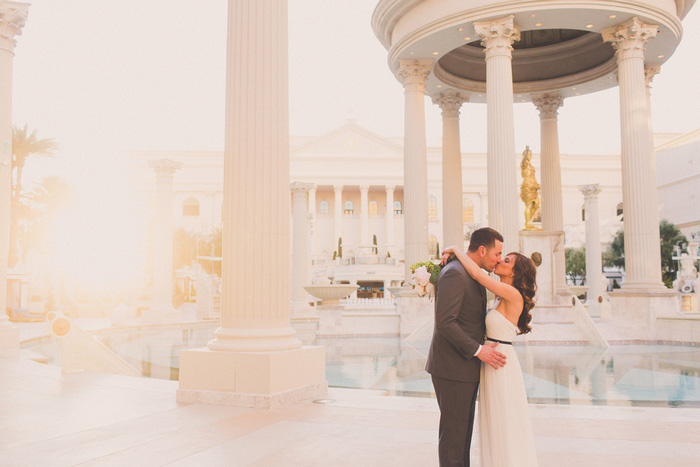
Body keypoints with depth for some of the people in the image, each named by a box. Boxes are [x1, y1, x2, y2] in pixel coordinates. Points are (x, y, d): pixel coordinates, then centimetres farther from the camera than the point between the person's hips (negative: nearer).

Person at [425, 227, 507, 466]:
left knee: (463, 429, 17)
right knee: (453, 431, 0)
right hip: (451, 368, -10)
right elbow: (444, 322, -25)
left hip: (467, 367, 10)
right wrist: (478, 350, -22)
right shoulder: (454, 274, -18)